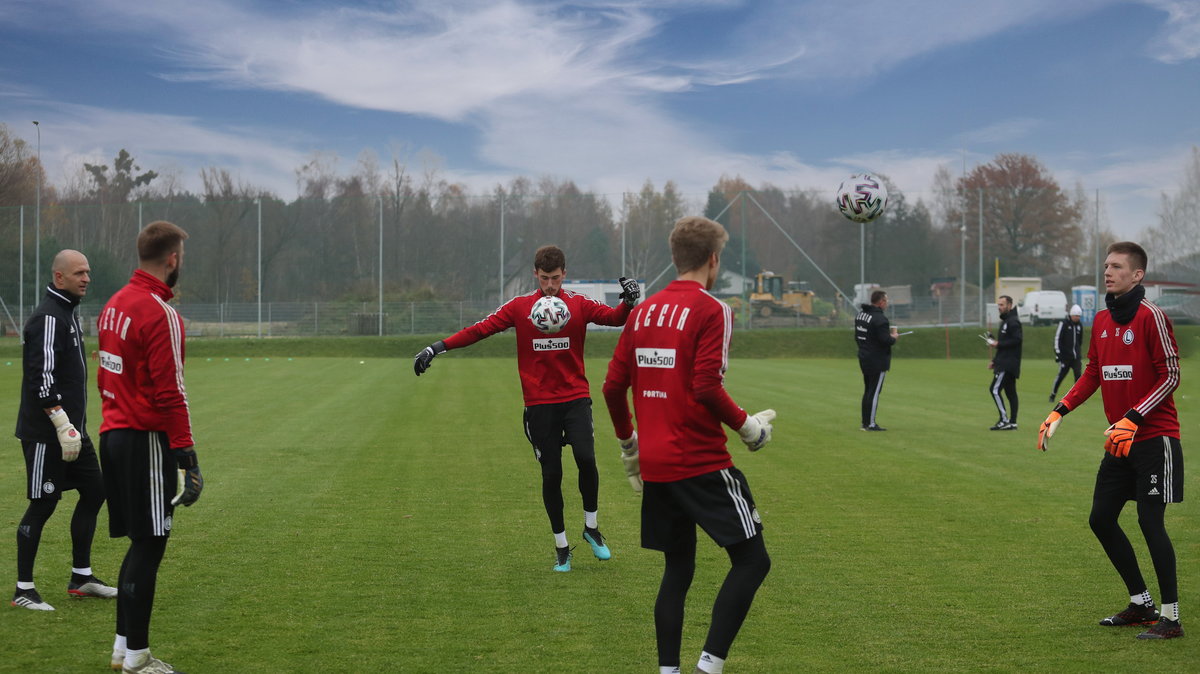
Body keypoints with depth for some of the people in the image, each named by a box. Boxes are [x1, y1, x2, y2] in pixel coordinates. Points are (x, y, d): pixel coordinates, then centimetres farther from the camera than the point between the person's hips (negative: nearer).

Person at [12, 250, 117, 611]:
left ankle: (81, 577, 22)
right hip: (46, 433, -10)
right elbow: (42, 378, -23)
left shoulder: (68, 313, 15)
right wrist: (63, 425, -23)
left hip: (72, 429, 10)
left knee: (93, 492, 12)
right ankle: (23, 590, 6)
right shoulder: (48, 318, -16)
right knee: (42, 505, -4)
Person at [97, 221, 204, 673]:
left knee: (141, 542, 16)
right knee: (149, 545, -3)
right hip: (145, 439, -9)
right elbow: (170, 391, -19)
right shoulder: (160, 313, -15)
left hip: (114, 434, 9)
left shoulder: (115, 305, 13)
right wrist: (186, 453, -18)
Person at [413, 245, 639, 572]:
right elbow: (481, 329, -2)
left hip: (575, 398, -1)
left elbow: (613, 317, -10)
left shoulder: (579, 304, 2)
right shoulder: (520, 306, 3)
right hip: (539, 403, 1)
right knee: (551, 473, 3)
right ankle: (561, 546, 18)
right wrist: (438, 347, -10)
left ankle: (591, 527, 5)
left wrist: (629, 303, -32)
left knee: (586, 458, -19)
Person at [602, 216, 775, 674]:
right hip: (702, 463, -7)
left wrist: (628, 443, 24)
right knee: (751, 560, 1)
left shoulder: (643, 311, 11)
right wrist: (747, 426, -4)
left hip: (654, 465, 7)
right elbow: (707, 388, -19)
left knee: (677, 570, 15)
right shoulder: (711, 310, -9)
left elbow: (613, 386, 11)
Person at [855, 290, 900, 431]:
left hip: (863, 359, 9)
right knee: (874, 392, -4)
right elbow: (885, 340, -24)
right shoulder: (879, 319, -20)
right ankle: (870, 424, -3)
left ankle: (865, 422, 20)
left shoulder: (860, 315, 9)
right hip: (877, 361, -9)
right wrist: (894, 337, -2)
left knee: (867, 391, 16)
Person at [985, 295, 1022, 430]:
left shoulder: (1013, 321, -11)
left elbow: (1017, 340, -22)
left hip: (1008, 364, -10)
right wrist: (994, 360, 21)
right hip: (1004, 362, 10)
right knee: (1010, 392, 9)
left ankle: (1004, 420, -12)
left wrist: (998, 344, -18)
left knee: (995, 389, -13)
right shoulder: (1005, 321, 20)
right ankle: (1012, 422, 10)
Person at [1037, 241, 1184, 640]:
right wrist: (1060, 412, 5)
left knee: (1151, 523, -9)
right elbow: (1092, 373, 17)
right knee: (1101, 520, 9)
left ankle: (1171, 618, 1)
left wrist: (1133, 420, -22)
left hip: (1154, 439, -8)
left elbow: (1170, 376, -15)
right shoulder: (1101, 321, 10)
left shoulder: (1151, 316, -13)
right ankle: (1141, 604, 23)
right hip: (1120, 441, 8)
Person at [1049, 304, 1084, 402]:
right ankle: (1053, 395, 12)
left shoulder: (1079, 325, 10)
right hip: (1065, 356, -5)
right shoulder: (1064, 324, -7)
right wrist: (1058, 353, -12)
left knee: (1078, 375, -5)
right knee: (1061, 375, -2)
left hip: (1076, 356, 5)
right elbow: (1057, 339, -8)